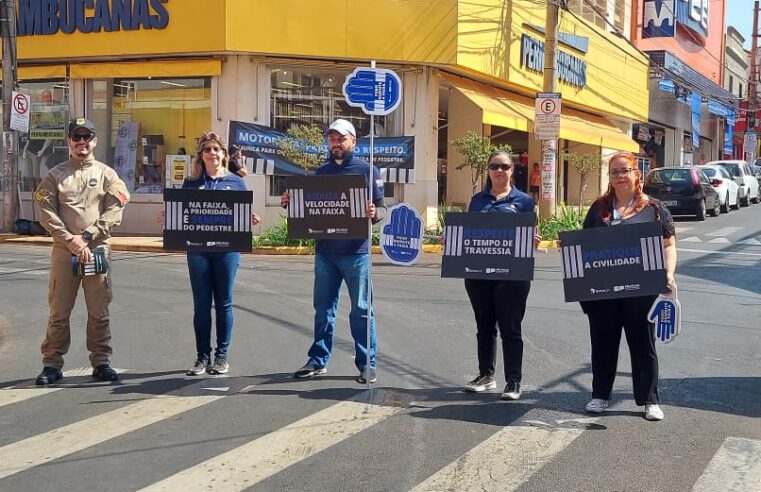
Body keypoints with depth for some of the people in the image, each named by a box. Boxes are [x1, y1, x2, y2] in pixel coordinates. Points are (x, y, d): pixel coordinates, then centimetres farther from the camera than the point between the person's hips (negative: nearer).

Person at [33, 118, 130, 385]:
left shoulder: (106, 174, 8)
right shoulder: (55, 175, 9)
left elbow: (114, 212, -1)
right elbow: (47, 213, 0)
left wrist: (86, 236, -10)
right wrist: (70, 240, -12)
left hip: (97, 249, 0)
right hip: (63, 251, 0)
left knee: (99, 312, 4)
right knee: (58, 311, 4)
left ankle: (101, 362, 14)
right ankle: (52, 364, 13)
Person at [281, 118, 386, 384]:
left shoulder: (367, 170, 1)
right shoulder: (320, 172, 13)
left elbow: (382, 208, -3)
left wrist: (374, 213, -25)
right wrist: (290, 203, -2)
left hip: (355, 251, -4)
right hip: (325, 250, 4)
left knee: (361, 309, 1)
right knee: (323, 308, 10)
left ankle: (366, 363, 8)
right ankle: (318, 360, 19)